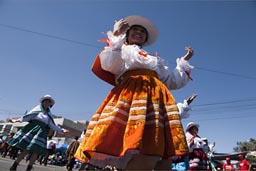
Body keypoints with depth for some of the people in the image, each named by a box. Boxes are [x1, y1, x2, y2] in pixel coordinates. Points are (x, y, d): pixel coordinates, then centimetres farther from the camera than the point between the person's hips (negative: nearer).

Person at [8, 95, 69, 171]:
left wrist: (61, 130, 5)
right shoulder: (37, 109, 10)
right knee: (26, 150, -8)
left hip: (41, 132, 3)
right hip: (33, 128, -3)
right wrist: (17, 120, -10)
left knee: (36, 152, -5)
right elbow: (27, 116, 2)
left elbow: (52, 125, 12)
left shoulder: (49, 114, 17)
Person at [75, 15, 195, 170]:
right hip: (132, 97, -5)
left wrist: (184, 61, 36)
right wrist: (115, 35, 2)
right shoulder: (122, 50, 22)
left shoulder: (155, 60, 35)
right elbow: (108, 64, -2)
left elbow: (173, 81, 32)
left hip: (158, 101, 6)